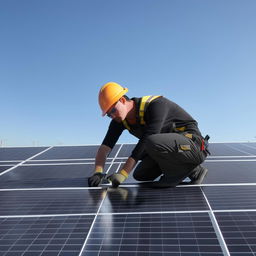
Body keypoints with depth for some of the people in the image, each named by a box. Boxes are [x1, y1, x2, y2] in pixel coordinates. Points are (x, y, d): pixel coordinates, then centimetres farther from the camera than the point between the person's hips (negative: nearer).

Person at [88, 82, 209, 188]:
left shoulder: (155, 105, -25)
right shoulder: (120, 120, -1)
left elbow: (144, 142, -34)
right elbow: (104, 147, -5)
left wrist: (122, 174, -35)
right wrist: (98, 172, -22)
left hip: (193, 143, -9)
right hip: (172, 145, 9)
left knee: (152, 142, -34)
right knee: (140, 175, 5)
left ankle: (192, 170, -11)